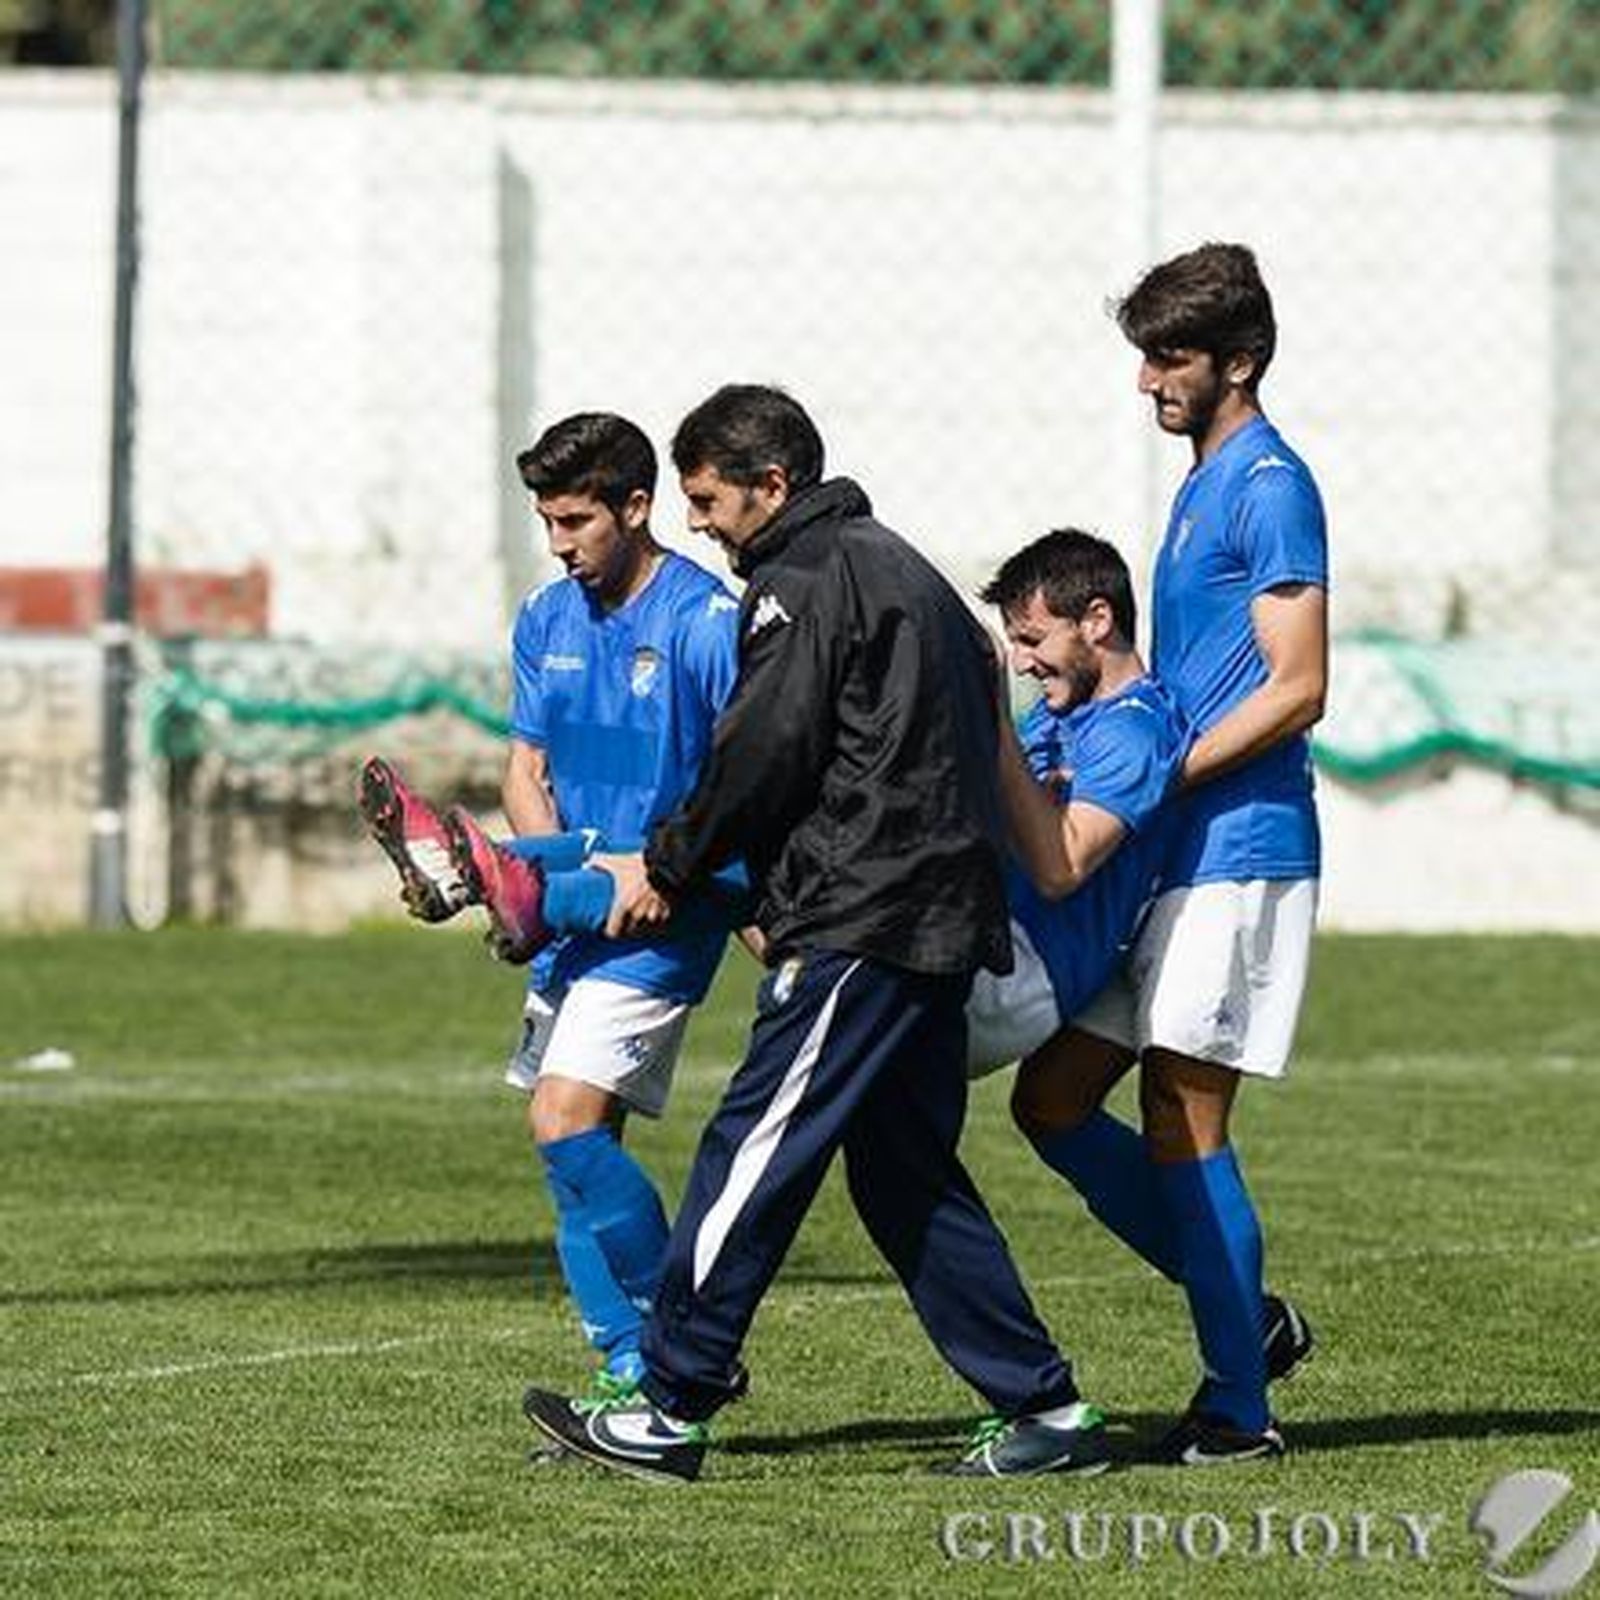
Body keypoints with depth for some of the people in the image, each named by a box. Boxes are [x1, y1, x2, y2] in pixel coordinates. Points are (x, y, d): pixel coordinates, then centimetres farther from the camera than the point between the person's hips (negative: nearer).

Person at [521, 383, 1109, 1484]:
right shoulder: (897, 568, 22)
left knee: (755, 1152, -8)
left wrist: (667, 868, 1)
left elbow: (764, 755, -13)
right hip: (941, 919, 10)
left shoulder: (807, 584, -9)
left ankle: (668, 1409, -8)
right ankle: (1046, 1408, 9)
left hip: (863, 923, -10)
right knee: (909, 1172, 12)